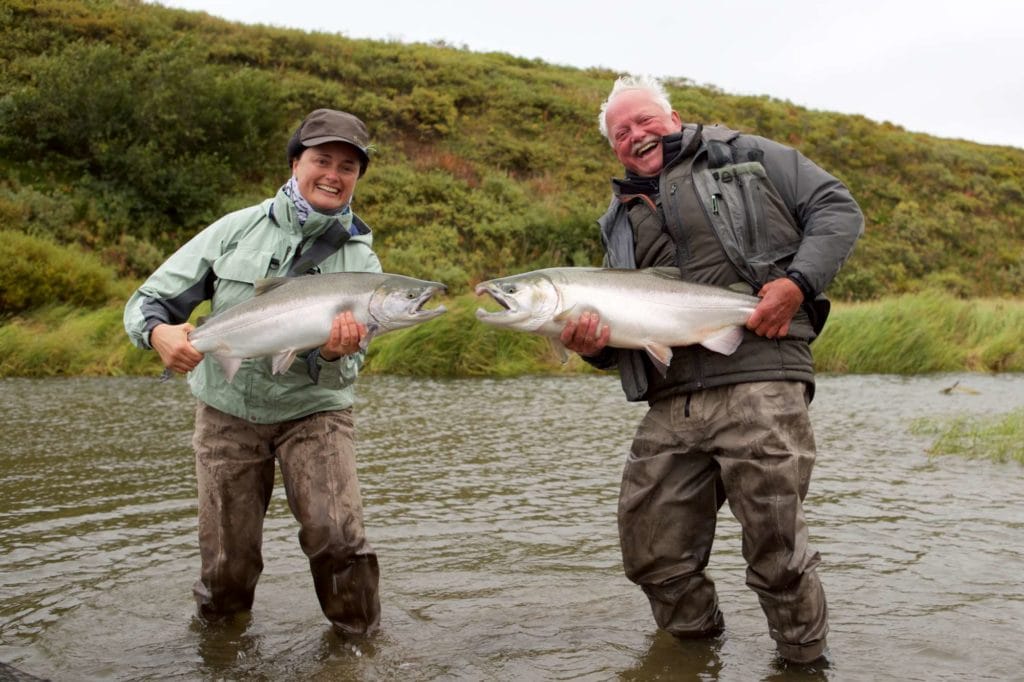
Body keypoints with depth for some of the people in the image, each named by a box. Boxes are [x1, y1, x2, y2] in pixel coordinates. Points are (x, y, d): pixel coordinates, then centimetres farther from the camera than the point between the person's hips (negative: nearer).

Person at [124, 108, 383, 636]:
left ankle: (359, 641, 9)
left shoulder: (359, 260, -4)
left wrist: (336, 354, -32)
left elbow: (342, 376, -7)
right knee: (227, 562, 4)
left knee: (336, 536, -17)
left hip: (312, 413, 0)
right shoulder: (237, 229, -4)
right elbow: (148, 301, -3)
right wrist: (159, 332, -26)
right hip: (226, 411, 1)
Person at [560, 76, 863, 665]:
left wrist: (797, 282, -10)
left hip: (760, 378, -5)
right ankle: (695, 644, 33)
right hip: (671, 402, 5)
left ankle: (806, 657, 21)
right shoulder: (621, 220, 25)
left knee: (776, 548, -4)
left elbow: (838, 210, 7)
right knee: (652, 553, 7)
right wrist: (595, 346, 0)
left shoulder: (746, 157, 13)